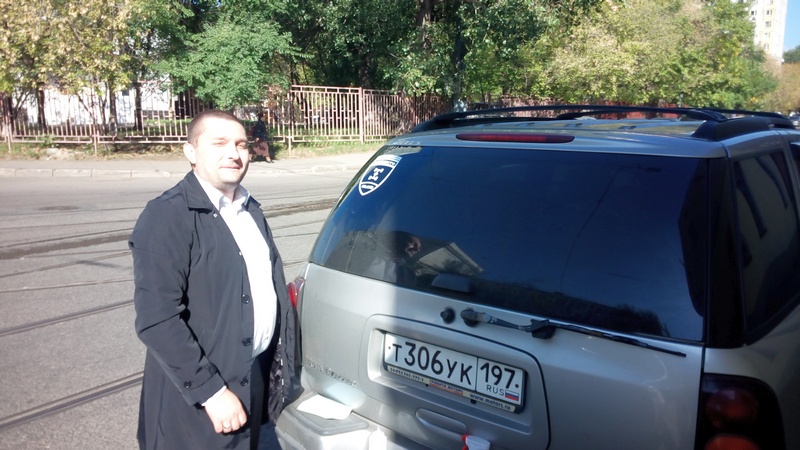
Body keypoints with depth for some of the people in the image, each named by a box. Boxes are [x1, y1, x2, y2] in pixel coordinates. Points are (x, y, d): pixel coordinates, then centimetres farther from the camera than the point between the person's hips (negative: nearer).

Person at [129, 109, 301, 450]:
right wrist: (212, 392, -22)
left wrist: (283, 364, 11)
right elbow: (157, 320, -23)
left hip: (254, 378, 7)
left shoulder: (250, 209, 8)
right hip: (197, 400, -7)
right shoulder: (167, 216, -17)